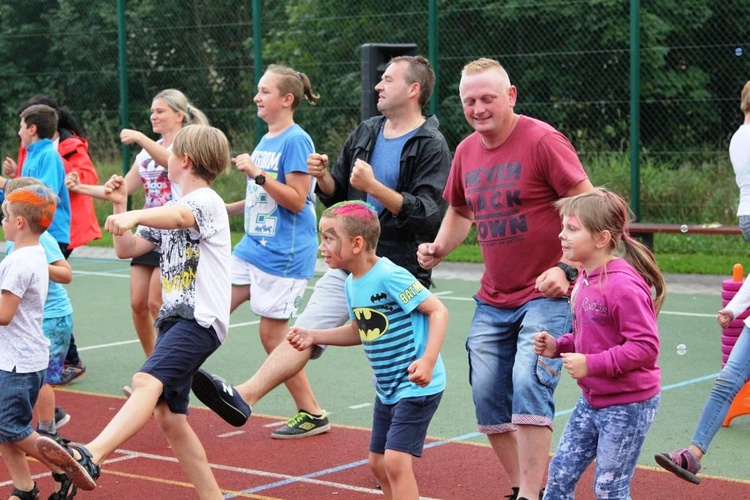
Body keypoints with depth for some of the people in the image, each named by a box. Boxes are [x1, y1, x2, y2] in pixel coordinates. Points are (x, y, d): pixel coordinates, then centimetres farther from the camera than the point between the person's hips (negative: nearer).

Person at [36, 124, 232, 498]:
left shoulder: (207, 200, -6)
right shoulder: (171, 208, 22)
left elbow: (179, 216, -30)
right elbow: (127, 249, 24)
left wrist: (135, 215, -47)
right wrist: (119, 205, 11)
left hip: (201, 319, -10)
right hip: (174, 318, 10)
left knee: (147, 382, -31)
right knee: (168, 417, 8)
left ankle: (88, 459, -52)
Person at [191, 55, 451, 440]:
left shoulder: (431, 147, -9)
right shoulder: (366, 133, 12)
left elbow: (429, 215, -20)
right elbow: (336, 194, 19)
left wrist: (374, 187, -25)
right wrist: (323, 176, -3)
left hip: (399, 272, -6)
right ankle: (243, 397, -20)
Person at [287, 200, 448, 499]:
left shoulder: (390, 276, -22)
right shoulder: (352, 284, 5)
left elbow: (438, 311, -21)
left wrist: (428, 361, -31)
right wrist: (314, 337, 9)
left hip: (417, 386, -10)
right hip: (387, 388, 10)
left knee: (396, 460, -16)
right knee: (378, 463, 16)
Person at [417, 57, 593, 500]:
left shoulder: (543, 141, -13)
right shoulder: (466, 152, 8)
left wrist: (566, 269, -22)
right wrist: (439, 250, 7)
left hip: (548, 295, -7)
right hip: (492, 301, 7)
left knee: (528, 383, -21)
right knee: (487, 393, 5)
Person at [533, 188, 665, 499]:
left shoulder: (623, 285, -24)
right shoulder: (585, 279, 5)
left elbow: (646, 347, -27)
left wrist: (591, 364, -27)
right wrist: (558, 346, 0)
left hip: (628, 406, -9)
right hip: (592, 401, 9)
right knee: (560, 473, 12)